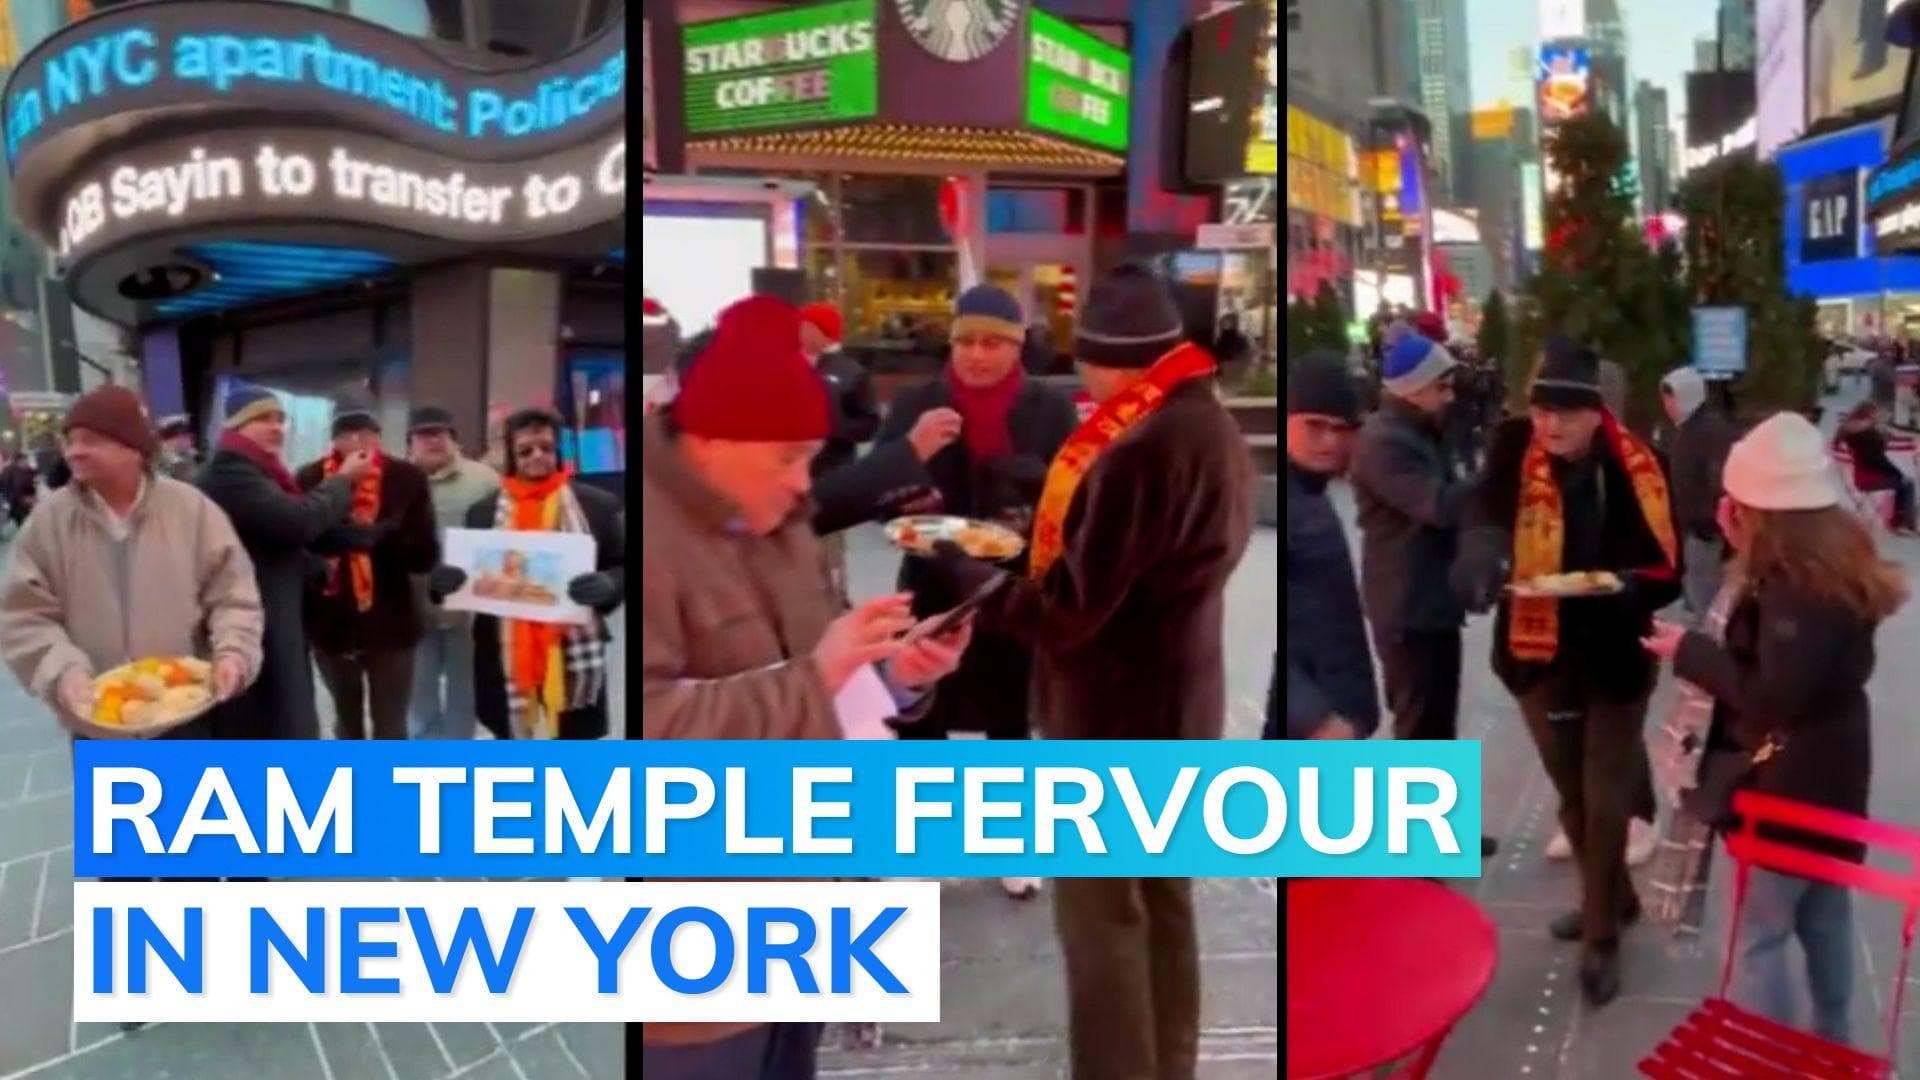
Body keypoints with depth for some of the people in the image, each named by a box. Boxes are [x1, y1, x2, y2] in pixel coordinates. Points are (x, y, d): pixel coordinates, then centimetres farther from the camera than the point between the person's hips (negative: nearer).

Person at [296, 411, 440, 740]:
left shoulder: (406, 478, -4)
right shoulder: (310, 479, -1)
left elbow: (426, 554, -7)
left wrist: (382, 536, -27)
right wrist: (334, 536, -22)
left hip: (390, 623, -2)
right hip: (333, 623, 2)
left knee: (390, 727, 1)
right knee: (347, 723, 19)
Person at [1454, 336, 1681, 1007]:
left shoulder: (1634, 468, -15)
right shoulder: (1515, 451, -10)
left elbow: (1667, 569, -9)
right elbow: (1486, 509, -26)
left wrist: (1623, 585, -29)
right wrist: (1481, 549, -48)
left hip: (1614, 656, -3)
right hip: (1539, 649, 3)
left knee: (1604, 800, 4)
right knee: (1572, 795, 20)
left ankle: (1601, 937, 20)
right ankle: (1612, 898, 43)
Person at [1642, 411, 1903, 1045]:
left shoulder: (1798, 584, -27)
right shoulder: (1828, 557, 4)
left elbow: (1774, 695, -28)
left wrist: (1690, 651, -16)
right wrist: (1746, 550, 2)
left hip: (1791, 778, -10)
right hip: (1824, 770, 10)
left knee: (1759, 928, 0)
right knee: (1822, 912, 23)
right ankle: (1832, 1040, 38)